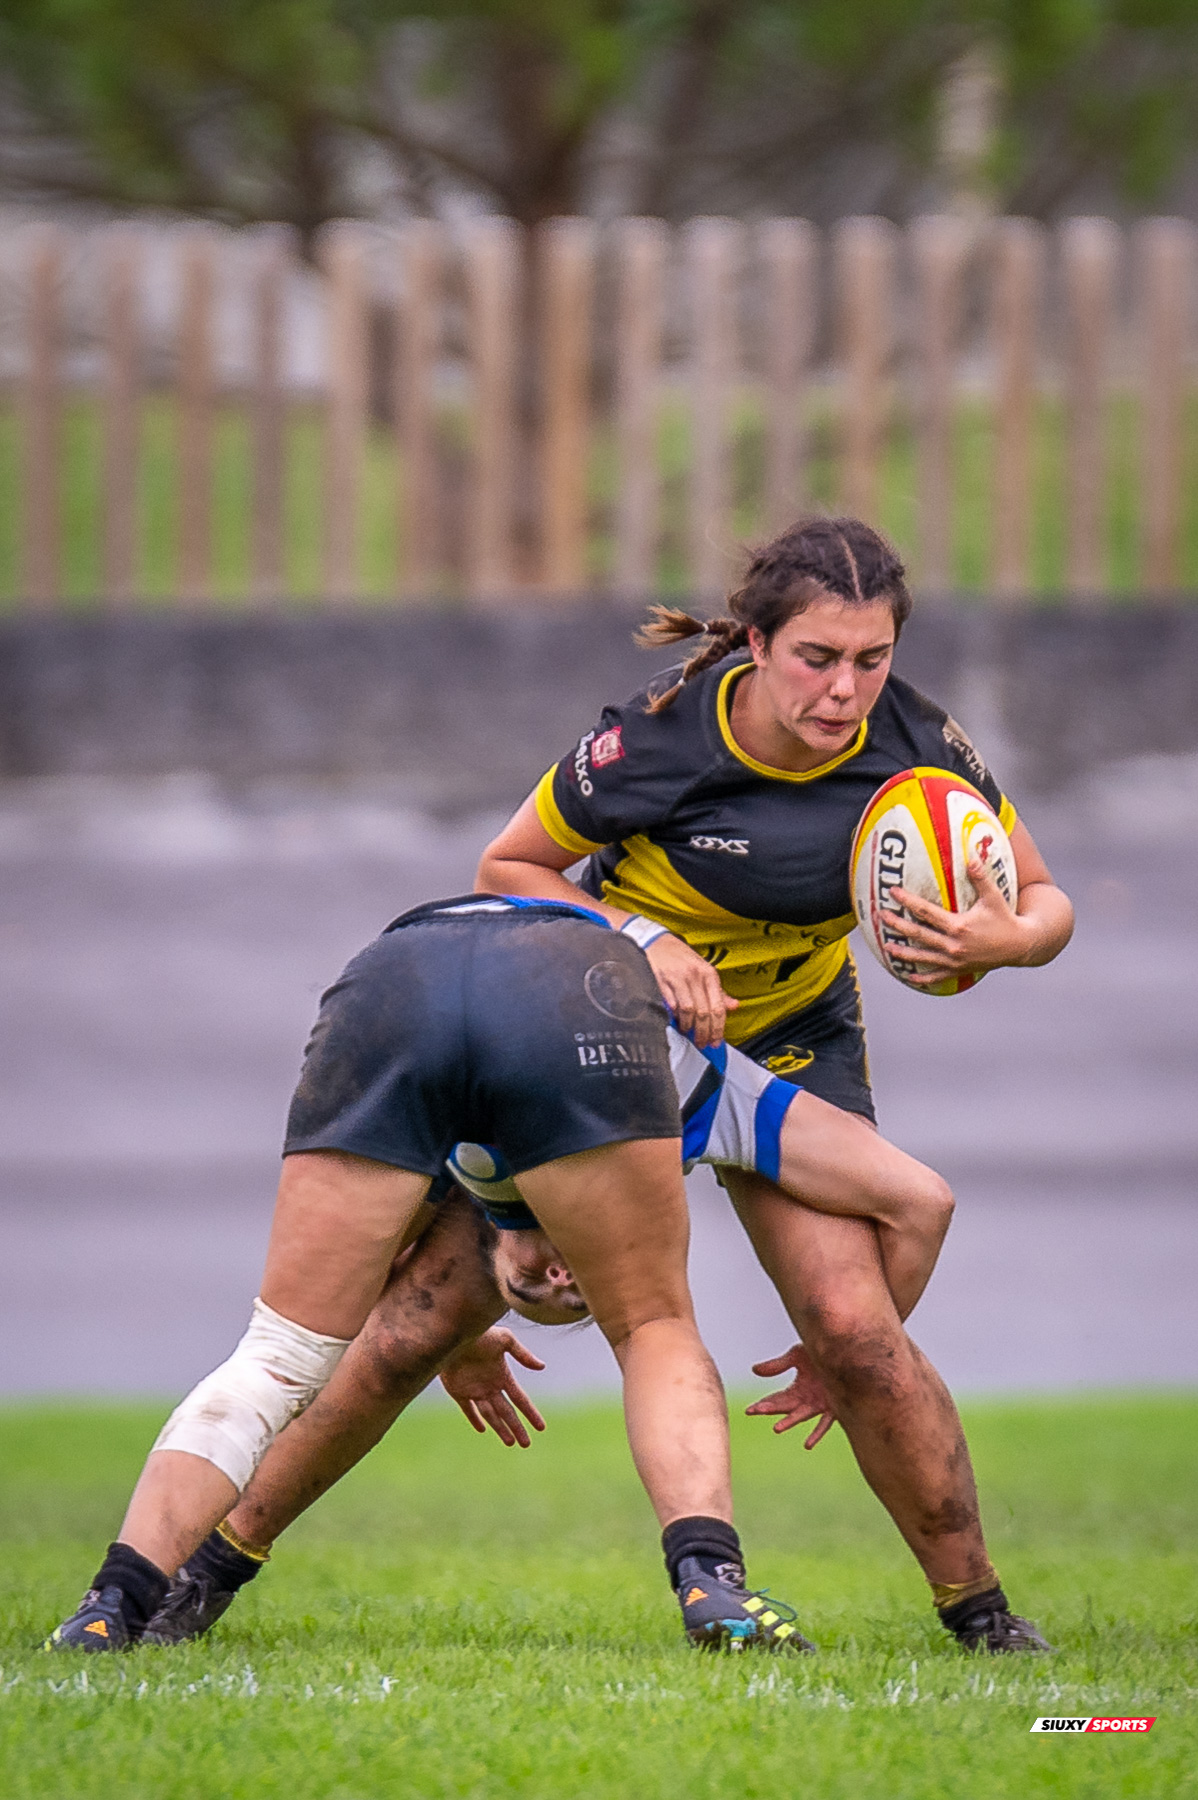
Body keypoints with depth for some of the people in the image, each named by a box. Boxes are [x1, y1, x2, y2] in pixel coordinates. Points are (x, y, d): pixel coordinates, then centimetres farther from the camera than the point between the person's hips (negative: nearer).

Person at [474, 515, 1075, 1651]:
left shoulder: (917, 747, -20)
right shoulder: (658, 738, -27)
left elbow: (1046, 904, -8)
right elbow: (506, 870, -12)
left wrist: (1001, 941, -32)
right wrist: (642, 936, -28)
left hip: (793, 1035, 1)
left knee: (853, 1326, -18)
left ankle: (974, 1605, -1)